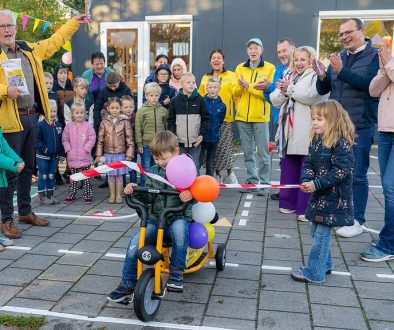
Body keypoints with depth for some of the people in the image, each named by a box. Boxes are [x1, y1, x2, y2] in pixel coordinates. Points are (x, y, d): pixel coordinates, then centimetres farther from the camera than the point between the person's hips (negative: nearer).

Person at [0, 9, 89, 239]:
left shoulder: (30, 50, 14)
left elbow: (54, 42, 26)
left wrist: (74, 22, 28)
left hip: (31, 117, 6)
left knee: (28, 168, 16)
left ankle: (25, 211, 30)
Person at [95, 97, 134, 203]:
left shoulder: (125, 122, -5)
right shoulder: (104, 122, 0)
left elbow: (129, 139, -5)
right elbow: (100, 139, 4)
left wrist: (129, 155, -8)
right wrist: (98, 155, 2)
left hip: (120, 154, -2)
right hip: (108, 154, 2)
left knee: (119, 175, 7)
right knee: (110, 175, 10)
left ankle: (119, 195, 20)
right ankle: (112, 195, 23)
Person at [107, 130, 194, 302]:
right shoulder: (153, 171, 10)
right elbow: (148, 196, 8)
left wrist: (191, 194, -33)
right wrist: (136, 190, -13)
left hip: (178, 218, -3)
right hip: (155, 219, 4)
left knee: (179, 228, -39)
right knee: (135, 242, -20)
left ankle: (176, 272, -21)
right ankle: (127, 284, -4)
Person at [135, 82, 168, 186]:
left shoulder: (164, 110, 5)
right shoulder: (142, 110, -3)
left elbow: (167, 127, 10)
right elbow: (138, 128, -3)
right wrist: (139, 144, -6)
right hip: (146, 145, -2)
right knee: (146, 169, 6)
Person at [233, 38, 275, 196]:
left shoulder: (269, 68, 0)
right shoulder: (240, 68, 11)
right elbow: (234, 92, 8)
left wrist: (248, 87, -18)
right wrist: (240, 86, -14)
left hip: (261, 116, -4)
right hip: (242, 116, 4)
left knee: (263, 152, -1)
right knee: (248, 152, 10)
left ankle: (264, 183, 7)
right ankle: (251, 181, 19)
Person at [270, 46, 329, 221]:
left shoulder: (316, 76, 0)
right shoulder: (290, 77, 21)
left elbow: (311, 96, -19)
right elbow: (275, 101, 15)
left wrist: (290, 88, -8)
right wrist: (283, 91, -6)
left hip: (307, 132, -6)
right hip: (289, 131, 7)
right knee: (288, 168, 10)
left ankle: (305, 209, -1)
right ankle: (289, 202, 21)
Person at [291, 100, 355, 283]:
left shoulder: (341, 144, -18)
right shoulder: (316, 140, 6)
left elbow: (341, 170, -22)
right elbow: (308, 163, 8)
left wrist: (316, 184, -24)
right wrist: (306, 180, -11)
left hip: (334, 197, -8)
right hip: (318, 194, 8)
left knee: (321, 234, -2)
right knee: (316, 230, 17)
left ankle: (314, 273, 9)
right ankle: (325, 264, 35)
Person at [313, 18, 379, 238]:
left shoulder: (375, 56, -3)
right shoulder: (339, 57, 12)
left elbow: (372, 85, -20)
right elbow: (323, 90, 11)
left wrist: (342, 71, -23)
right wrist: (322, 75, -10)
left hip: (361, 126, -5)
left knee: (357, 174, 0)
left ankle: (358, 220, 12)